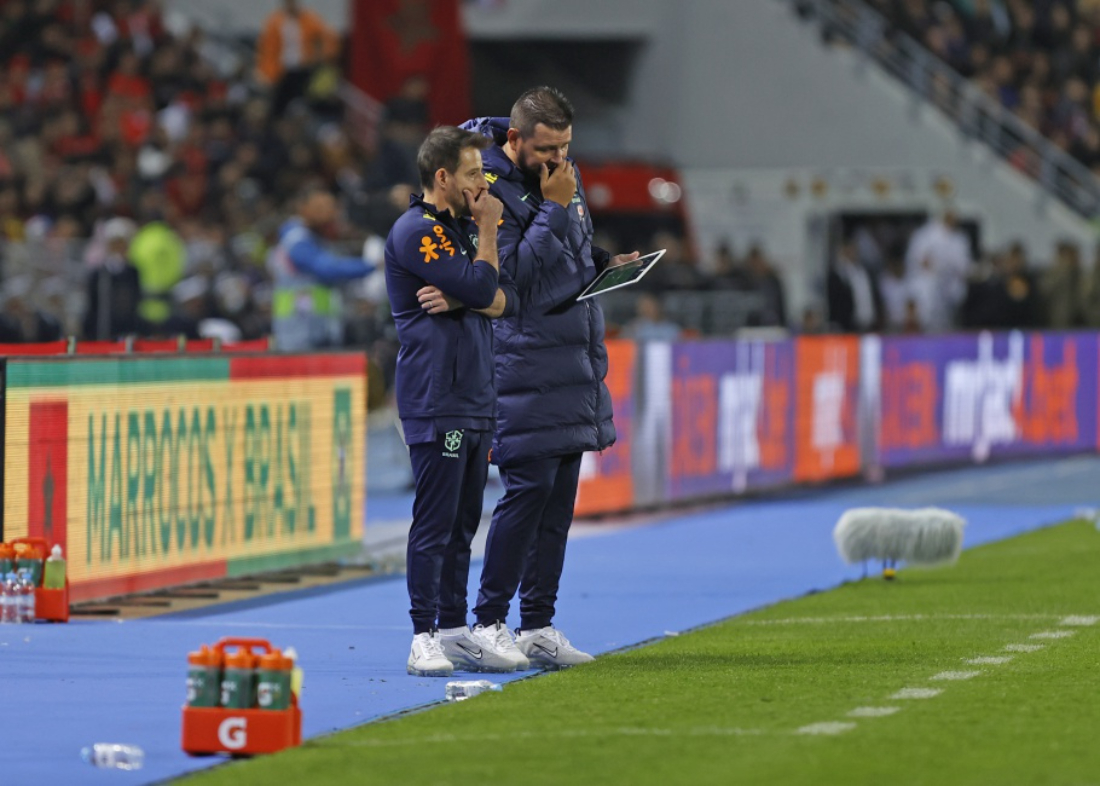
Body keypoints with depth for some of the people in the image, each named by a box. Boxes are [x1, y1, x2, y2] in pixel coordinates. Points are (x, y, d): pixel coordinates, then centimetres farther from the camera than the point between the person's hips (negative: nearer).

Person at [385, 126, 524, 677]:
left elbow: (507, 300, 9)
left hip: (474, 398, 9)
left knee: (462, 522, 10)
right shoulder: (416, 231, -9)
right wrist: (488, 232, -2)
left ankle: (455, 629, 14)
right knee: (434, 521, -9)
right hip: (435, 399, -9)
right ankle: (424, 637, -9)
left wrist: (459, 300, -10)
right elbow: (481, 288, -17)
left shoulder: (461, 230, 19)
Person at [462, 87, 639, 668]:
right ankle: (487, 624, -4)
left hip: (574, 356, 8)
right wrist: (553, 210, -19)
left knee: (559, 495, 8)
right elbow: (510, 276, -20)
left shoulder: (565, 173, 12)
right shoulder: (489, 185, -13)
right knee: (529, 486, -11)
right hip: (524, 360, -8)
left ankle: (537, 626, 12)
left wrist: (604, 263, 9)